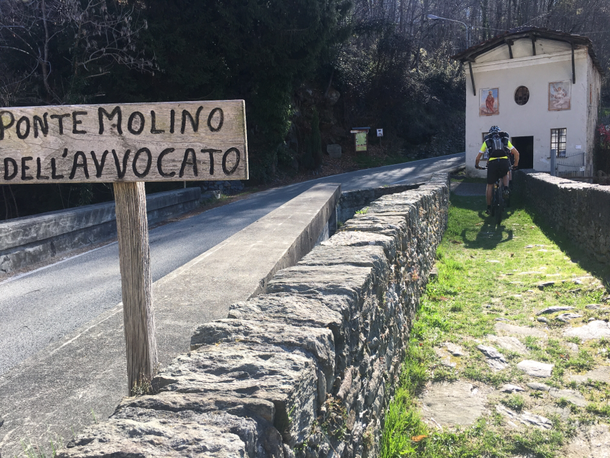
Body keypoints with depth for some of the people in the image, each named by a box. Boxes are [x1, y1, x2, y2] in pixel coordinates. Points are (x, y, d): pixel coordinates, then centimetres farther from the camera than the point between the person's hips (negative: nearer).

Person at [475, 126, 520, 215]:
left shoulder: (487, 141, 23)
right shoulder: (505, 140, 25)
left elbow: (478, 157, 23)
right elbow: (516, 153, 23)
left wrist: (477, 165, 41)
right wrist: (515, 164, 38)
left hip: (492, 163, -1)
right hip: (505, 162, 1)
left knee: (489, 185, 12)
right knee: (505, 175, 35)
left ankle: (488, 207, 12)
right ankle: (506, 188, 8)